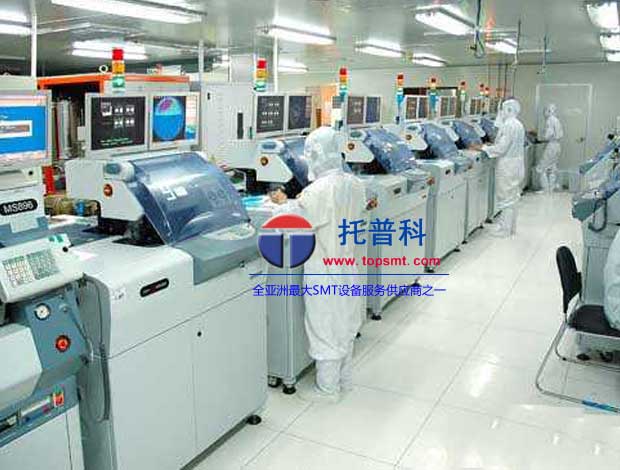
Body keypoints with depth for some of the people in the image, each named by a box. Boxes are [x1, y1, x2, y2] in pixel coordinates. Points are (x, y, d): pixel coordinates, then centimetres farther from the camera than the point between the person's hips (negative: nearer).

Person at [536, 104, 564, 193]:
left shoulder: (550, 120, -13)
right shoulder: (557, 120, 13)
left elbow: (548, 135, -21)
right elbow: (561, 134, 15)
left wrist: (540, 140, -4)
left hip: (551, 146, -9)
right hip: (557, 146, 9)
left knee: (541, 168, -4)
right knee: (552, 169, 11)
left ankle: (545, 189, -4)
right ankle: (551, 189, 14)